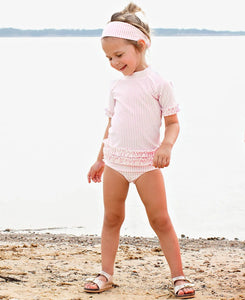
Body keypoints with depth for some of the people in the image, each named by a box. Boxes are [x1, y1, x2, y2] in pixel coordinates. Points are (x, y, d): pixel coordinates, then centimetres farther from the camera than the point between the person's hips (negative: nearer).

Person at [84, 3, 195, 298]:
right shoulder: (117, 86, 9)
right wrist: (100, 160, 20)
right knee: (111, 218, 9)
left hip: (146, 162, -4)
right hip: (115, 160, 4)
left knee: (160, 219, -3)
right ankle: (106, 273, 18)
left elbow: (173, 122, -3)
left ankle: (179, 276, 5)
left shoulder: (158, 83, -6)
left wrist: (166, 145, -23)